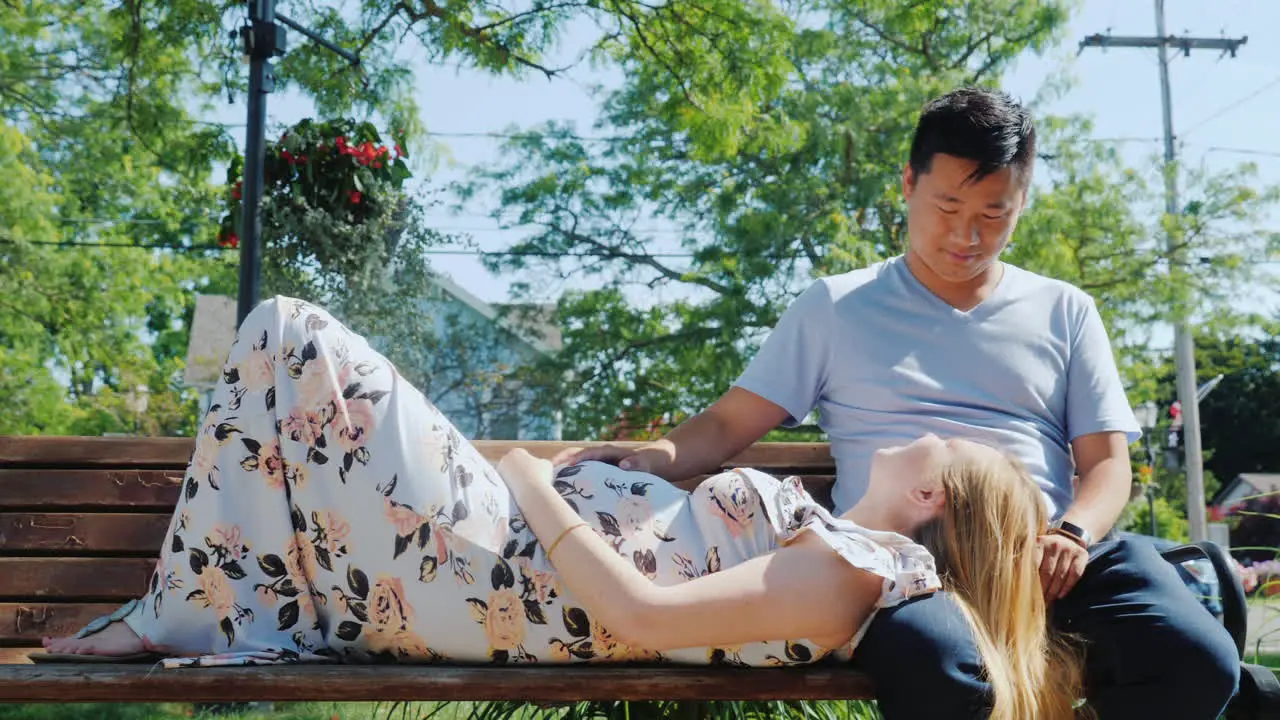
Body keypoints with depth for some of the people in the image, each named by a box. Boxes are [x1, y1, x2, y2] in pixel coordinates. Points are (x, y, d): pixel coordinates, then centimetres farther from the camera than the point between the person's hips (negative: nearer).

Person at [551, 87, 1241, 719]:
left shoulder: (1064, 313, 20)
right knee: (936, 665, -37)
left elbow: (1106, 461, 15)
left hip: (1048, 551, 3)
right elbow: (730, 423, 12)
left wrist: (1072, 534, -8)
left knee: (1197, 659, -26)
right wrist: (656, 457, -9)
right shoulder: (836, 307, 15)